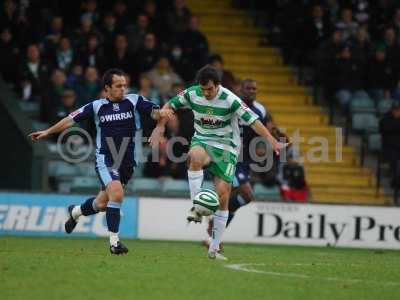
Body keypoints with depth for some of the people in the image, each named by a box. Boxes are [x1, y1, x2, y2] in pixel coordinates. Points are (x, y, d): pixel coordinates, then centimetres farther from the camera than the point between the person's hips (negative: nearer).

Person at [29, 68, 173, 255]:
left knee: (102, 204, 14)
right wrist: (47, 132, 9)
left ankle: (75, 212, 47)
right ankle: (114, 241, -19)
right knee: (117, 193, -26)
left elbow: (154, 111, -9)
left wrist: (161, 113, -33)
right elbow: (72, 119, 7)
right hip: (105, 160, -3)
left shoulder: (133, 101, 0)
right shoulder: (97, 106, 0)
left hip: (127, 162, 3)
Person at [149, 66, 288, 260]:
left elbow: (253, 120, -18)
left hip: (226, 147, -1)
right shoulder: (192, 94, -7)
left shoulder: (230, 100, -17)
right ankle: (196, 208, -32)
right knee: (195, 156, -38)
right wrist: (160, 126, -5)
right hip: (202, 141, 1)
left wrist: (272, 141, -26)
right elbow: (169, 105, 8)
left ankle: (214, 249, 2)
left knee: (223, 193, -8)